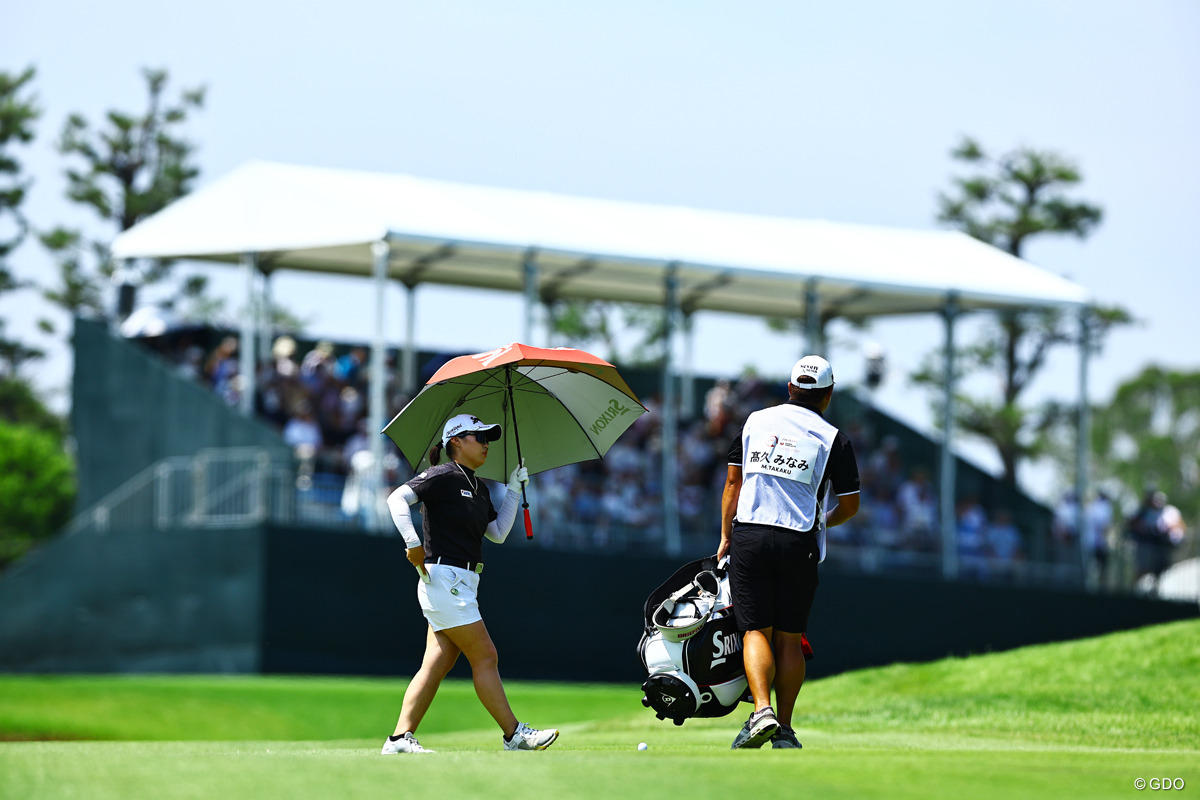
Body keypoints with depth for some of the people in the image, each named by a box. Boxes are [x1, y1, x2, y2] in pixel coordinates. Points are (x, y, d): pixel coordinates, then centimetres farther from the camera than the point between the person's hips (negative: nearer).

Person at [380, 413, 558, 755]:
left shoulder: (479, 489, 19)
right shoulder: (443, 476, -8)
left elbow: (498, 532, 20)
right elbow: (397, 498, -16)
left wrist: (514, 490, 16)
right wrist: (413, 544, -24)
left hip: (463, 585, 9)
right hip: (444, 579, -9)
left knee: (436, 665, 4)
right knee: (485, 656, -7)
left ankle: (400, 738, 2)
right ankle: (514, 734, -2)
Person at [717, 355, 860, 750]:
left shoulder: (755, 421, 9)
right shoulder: (833, 438, 2)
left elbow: (733, 483, 12)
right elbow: (850, 505, 5)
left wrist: (726, 536, 20)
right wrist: (824, 521, 27)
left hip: (748, 537, 1)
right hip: (798, 541, -1)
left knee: (756, 632, -1)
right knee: (789, 638, 7)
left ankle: (761, 711, -22)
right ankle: (784, 729, 5)